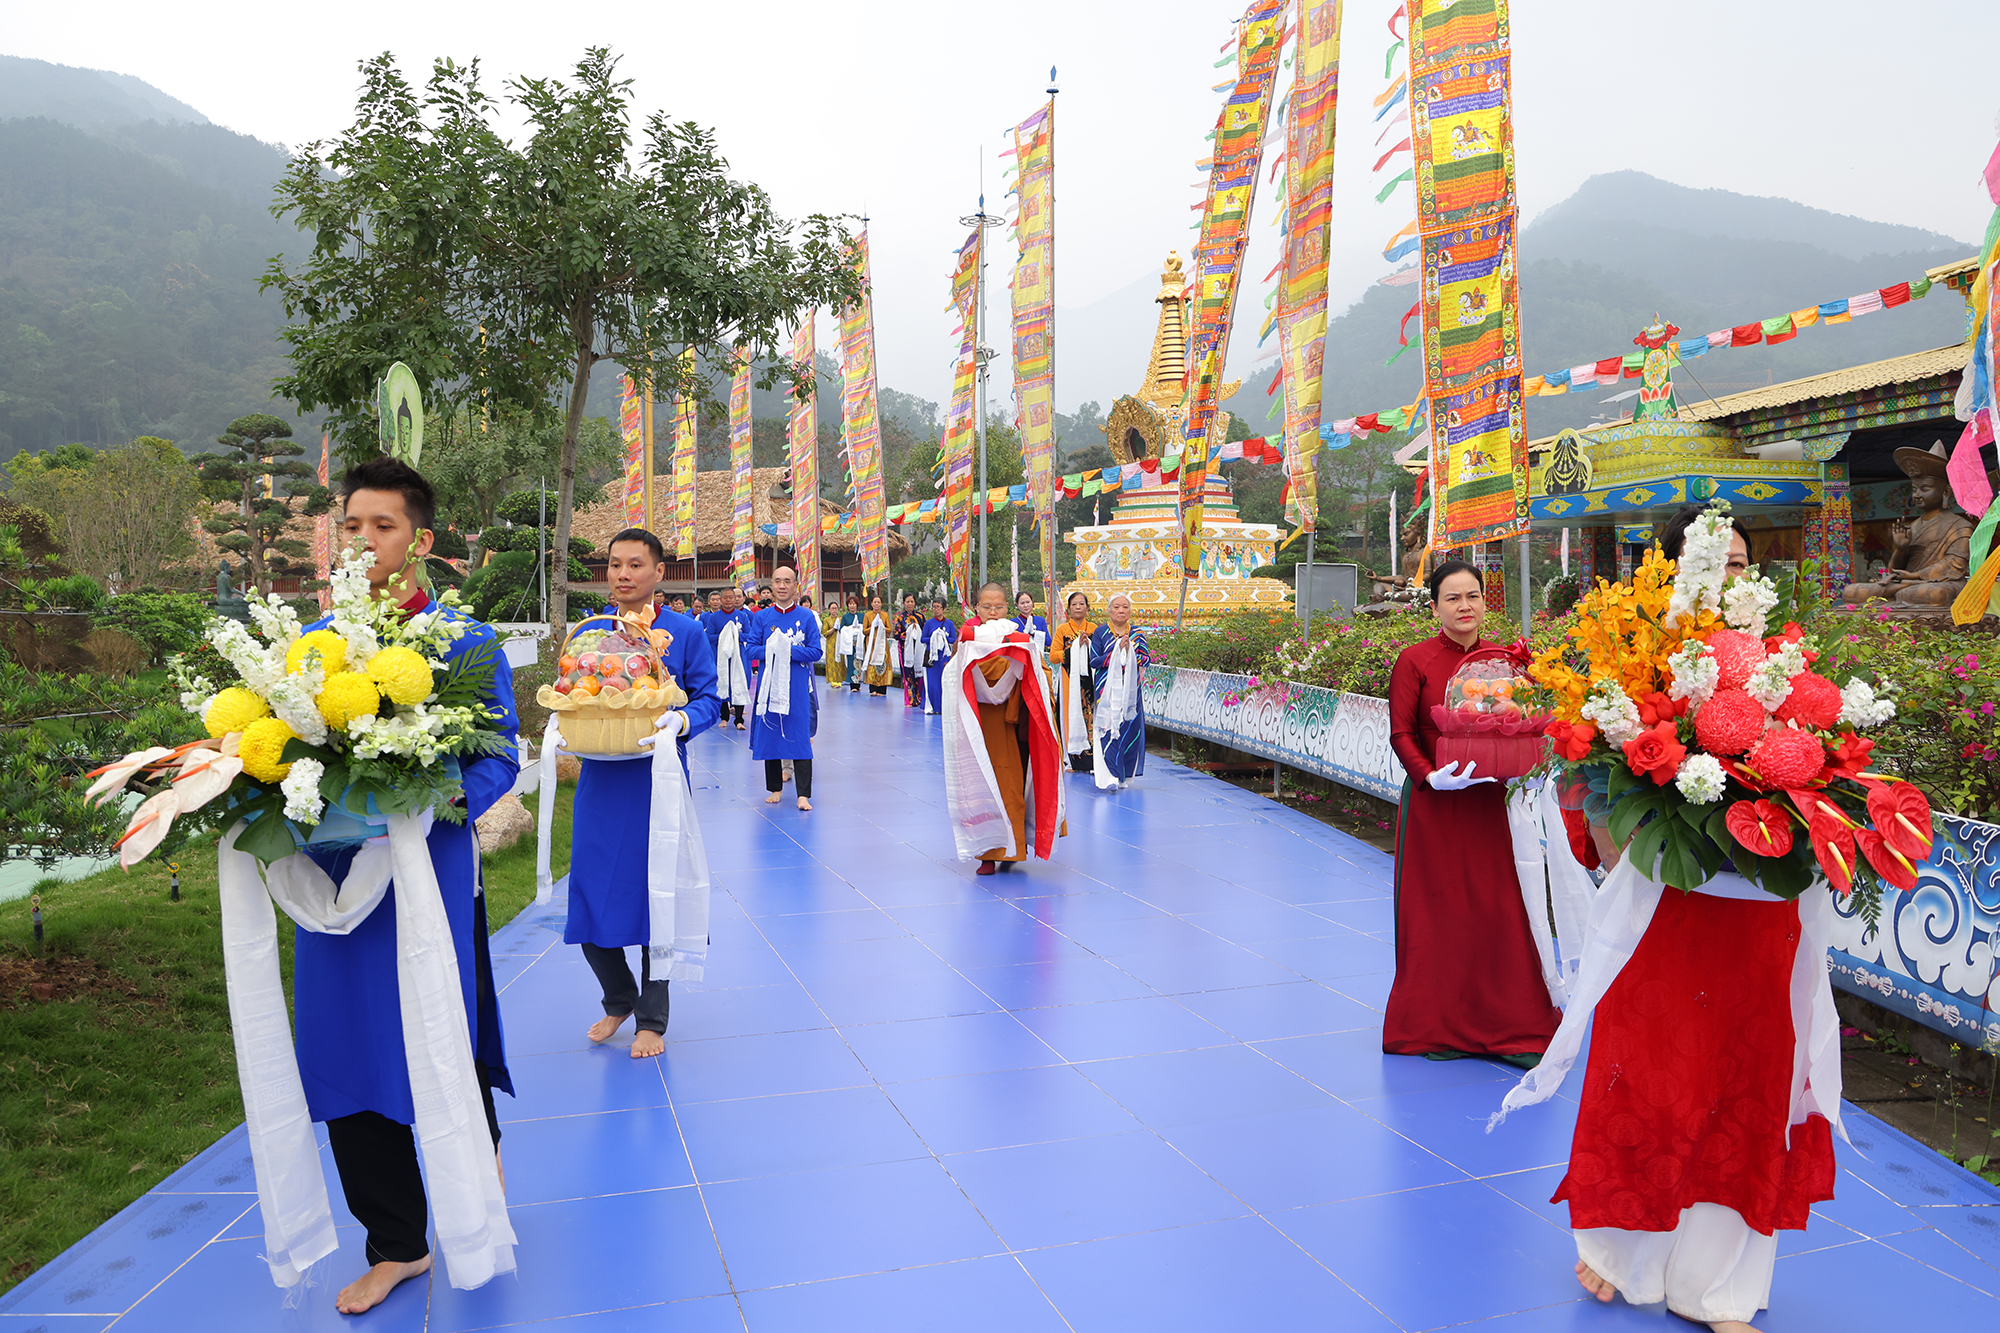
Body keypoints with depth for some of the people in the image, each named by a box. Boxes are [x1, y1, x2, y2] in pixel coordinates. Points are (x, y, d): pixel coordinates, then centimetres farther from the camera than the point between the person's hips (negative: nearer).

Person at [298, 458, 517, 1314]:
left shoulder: (467, 642, -2)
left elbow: (499, 757, -5)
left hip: (433, 873, -3)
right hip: (334, 875, 4)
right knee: (349, 1051, 9)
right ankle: (396, 1245, 25)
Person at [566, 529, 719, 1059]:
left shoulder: (686, 632, 0)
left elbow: (709, 699, -1)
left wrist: (681, 721, -21)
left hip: (658, 781, -3)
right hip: (600, 780, 3)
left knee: (655, 891, 4)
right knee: (591, 893, 4)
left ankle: (651, 1018, 20)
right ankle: (619, 999, 30)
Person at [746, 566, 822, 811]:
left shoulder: (806, 617, 1)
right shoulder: (762, 617, 5)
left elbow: (816, 651, -3)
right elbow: (751, 648, 2)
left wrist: (790, 650, -16)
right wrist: (770, 650, -17)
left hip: (797, 686, -2)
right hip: (769, 684, 2)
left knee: (799, 737, -5)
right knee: (769, 736, 8)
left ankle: (803, 794, -5)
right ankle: (774, 788, 23)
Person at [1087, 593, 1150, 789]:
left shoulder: (1137, 633, 11)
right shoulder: (1101, 632, 4)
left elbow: (1147, 659, 2)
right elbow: (1094, 661, -5)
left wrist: (1129, 652, -13)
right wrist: (1116, 652, -13)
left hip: (1130, 691, 3)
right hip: (1107, 690, -2)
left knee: (1129, 730, 0)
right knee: (1107, 731, -12)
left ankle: (1123, 775, 12)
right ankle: (1108, 777, -14)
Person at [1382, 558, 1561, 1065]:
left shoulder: (1503, 659, 7)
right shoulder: (1415, 661, -3)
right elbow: (1400, 733, -5)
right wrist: (1431, 776, -20)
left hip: (1491, 800, 3)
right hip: (1435, 802, -3)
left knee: (1502, 906, 3)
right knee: (1438, 911, 6)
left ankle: (1511, 1028, 12)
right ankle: (1437, 1028, 19)